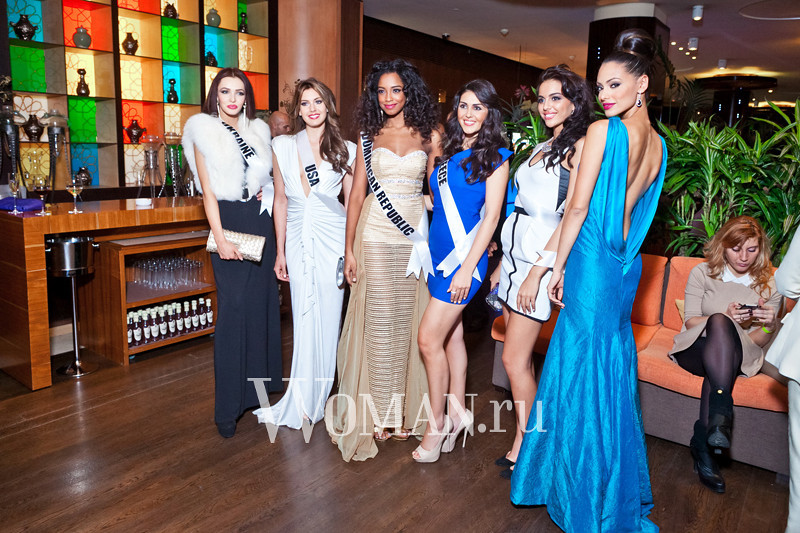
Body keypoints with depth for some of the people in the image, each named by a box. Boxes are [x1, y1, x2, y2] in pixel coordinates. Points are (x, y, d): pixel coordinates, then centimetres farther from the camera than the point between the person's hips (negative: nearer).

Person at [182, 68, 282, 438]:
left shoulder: (259, 130, 14)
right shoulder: (203, 131, 2)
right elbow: (208, 191, -5)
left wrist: (264, 190, 3)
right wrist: (220, 238, -13)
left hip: (260, 221, 5)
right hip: (227, 220, -5)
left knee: (261, 303, 6)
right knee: (233, 306, -8)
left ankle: (257, 386, 21)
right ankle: (228, 407, 0)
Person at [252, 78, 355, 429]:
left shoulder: (346, 150, 3)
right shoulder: (282, 146, 7)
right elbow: (281, 201, 10)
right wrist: (280, 252, 9)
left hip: (333, 240, -1)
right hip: (298, 241, 1)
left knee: (326, 320, 2)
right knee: (304, 322, 4)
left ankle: (300, 406, 17)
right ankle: (305, 405, 16)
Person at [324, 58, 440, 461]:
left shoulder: (429, 135, 6)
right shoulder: (369, 136, 7)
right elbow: (356, 195, 5)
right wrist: (349, 249, 0)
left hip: (415, 238, 0)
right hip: (375, 238, 0)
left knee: (409, 323, 5)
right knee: (378, 324, 2)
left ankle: (405, 410, 19)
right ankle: (378, 413, 15)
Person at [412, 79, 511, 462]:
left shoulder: (495, 156, -5)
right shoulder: (448, 151, 13)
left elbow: (491, 216, -10)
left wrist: (467, 267, -15)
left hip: (465, 256, -6)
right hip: (438, 253, 6)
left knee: (429, 339, -8)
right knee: (452, 334, 14)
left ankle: (437, 422, 9)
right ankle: (457, 411, 27)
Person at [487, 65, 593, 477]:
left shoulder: (580, 146, -7)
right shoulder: (541, 147, 18)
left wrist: (538, 271, -19)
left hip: (541, 259, -8)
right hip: (515, 253, 8)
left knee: (515, 360, -5)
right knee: (520, 358, 10)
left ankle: (523, 449, 12)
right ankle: (525, 440, 22)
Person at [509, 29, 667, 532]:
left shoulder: (602, 131, -12)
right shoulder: (658, 143, 11)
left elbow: (578, 207, -12)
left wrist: (559, 267, -5)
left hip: (592, 259, -8)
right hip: (628, 263, 8)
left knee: (582, 366, 3)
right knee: (614, 368, 17)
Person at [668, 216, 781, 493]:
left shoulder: (769, 284, 8)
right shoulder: (702, 273, 4)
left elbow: (760, 342, 7)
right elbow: (690, 322, -2)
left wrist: (769, 325, -17)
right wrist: (726, 319, -20)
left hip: (740, 356, 1)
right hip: (696, 348, -1)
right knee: (718, 322, -35)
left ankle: (703, 444, -35)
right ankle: (721, 415, -43)